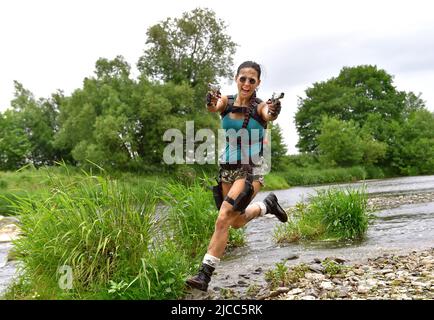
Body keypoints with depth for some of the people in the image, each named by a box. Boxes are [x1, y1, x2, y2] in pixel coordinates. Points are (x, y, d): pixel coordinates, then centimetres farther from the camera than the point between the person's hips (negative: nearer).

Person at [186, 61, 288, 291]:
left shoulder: (259, 106, -9)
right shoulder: (226, 102, -1)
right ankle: (267, 205, 45)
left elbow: (269, 116, -33)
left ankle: (205, 274, -8)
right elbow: (213, 108, -24)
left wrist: (273, 113, -56)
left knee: (224, 219, -17)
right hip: (227, 168, 5)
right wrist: (211, 103, -48)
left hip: (251, 170, -5)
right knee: (237, 222, 19)